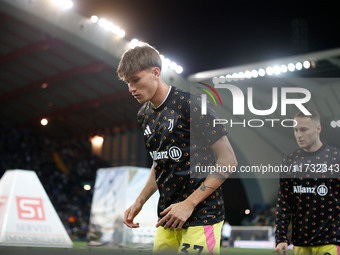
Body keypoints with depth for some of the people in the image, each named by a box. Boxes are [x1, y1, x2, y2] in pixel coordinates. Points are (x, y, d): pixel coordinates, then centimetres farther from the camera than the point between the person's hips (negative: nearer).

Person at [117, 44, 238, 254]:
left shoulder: (190, 104, -14)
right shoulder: (144, 114, 10)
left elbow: (228, 160, -14)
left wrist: (189, 203, -16)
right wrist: (139, 203, 11)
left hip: (201, 215, -7)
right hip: (167, 217, 7)